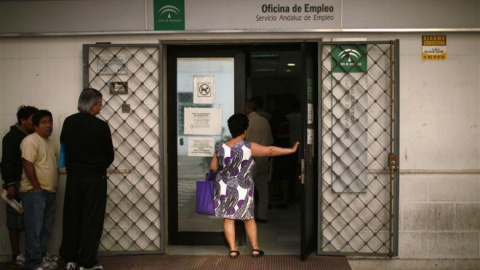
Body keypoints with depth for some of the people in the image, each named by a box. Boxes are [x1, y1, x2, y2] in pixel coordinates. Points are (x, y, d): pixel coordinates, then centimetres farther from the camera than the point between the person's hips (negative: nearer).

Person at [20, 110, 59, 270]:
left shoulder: (51, 143, 16)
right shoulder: (31, 140, -12)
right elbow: (28, 165, -18)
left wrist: (53, 187, 13)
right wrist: (37, 188, -18)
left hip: (50, 192, 9)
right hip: (35, 192, -9)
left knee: (46, 229, 12)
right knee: (34, 229, -7)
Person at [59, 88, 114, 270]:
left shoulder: (69, 122, -2)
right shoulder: (101, 126, -14)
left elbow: (64, 144, 10)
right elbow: (109, 155, -5)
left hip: (73, 176, 4)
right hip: (95, 178, -4)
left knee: (72, 217, 13)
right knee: (91, 219, 3)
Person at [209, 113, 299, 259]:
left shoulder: (220, 148, -4)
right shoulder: (248, 147, -15)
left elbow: (213, 167, 4)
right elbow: (270, 150, -15)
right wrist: (292, 150, -9)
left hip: (224, 188, 2)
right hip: (242, 189, -2)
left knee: (228, 218, 9)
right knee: (248, 218, 12)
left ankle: (233, 249, 10)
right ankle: (255, 248, 17)